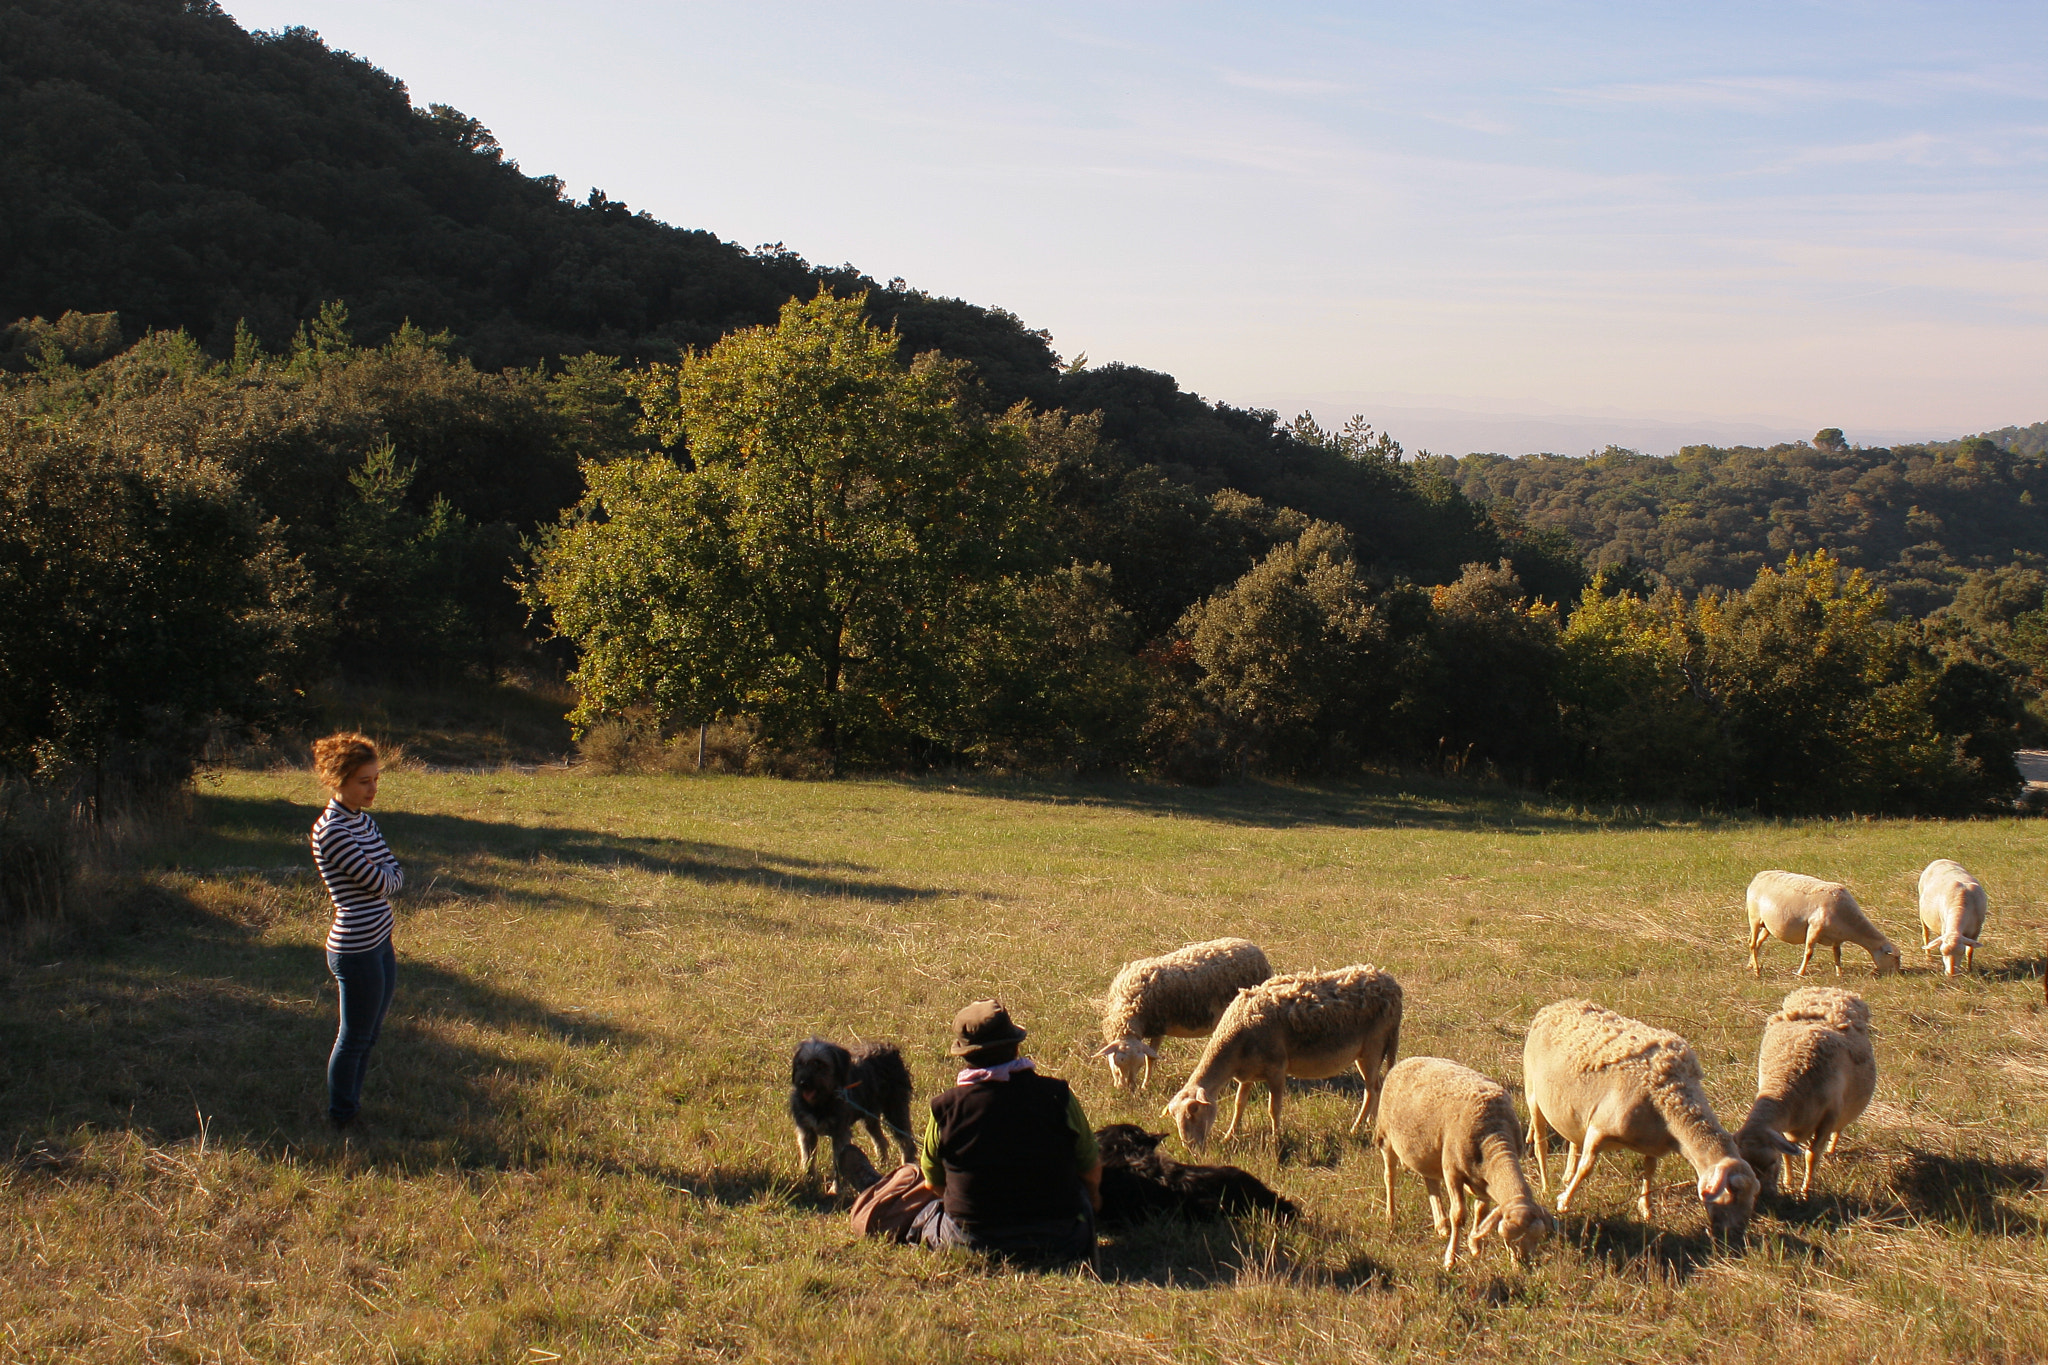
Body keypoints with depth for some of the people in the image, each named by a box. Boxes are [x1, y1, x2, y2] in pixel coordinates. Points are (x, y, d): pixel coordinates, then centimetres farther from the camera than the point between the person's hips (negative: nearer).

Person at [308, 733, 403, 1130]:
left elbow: (394, 876, 6)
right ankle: (341, 1116, 23)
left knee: (369, 1033, 19)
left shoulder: (363, 820, 8)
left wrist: (386, 874, -13)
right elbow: (381, 884, -20)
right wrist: (389, 872, 0)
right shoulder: (332, 831, -20)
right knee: (354, 1037, 7)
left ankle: (352, 1105, 34)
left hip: (379, 942, 9)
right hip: (355, 948, -9)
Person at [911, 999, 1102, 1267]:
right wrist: (1092, 1197, 30)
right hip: (1057, 1244, 1)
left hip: (971, 1244, -1)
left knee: (926, 1213, 27)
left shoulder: (945, 1108, -10)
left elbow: (934, 1184, 6)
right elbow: (1091, 1171, 5)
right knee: (1080, 1193, 31)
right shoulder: (1057, 1096, -10)